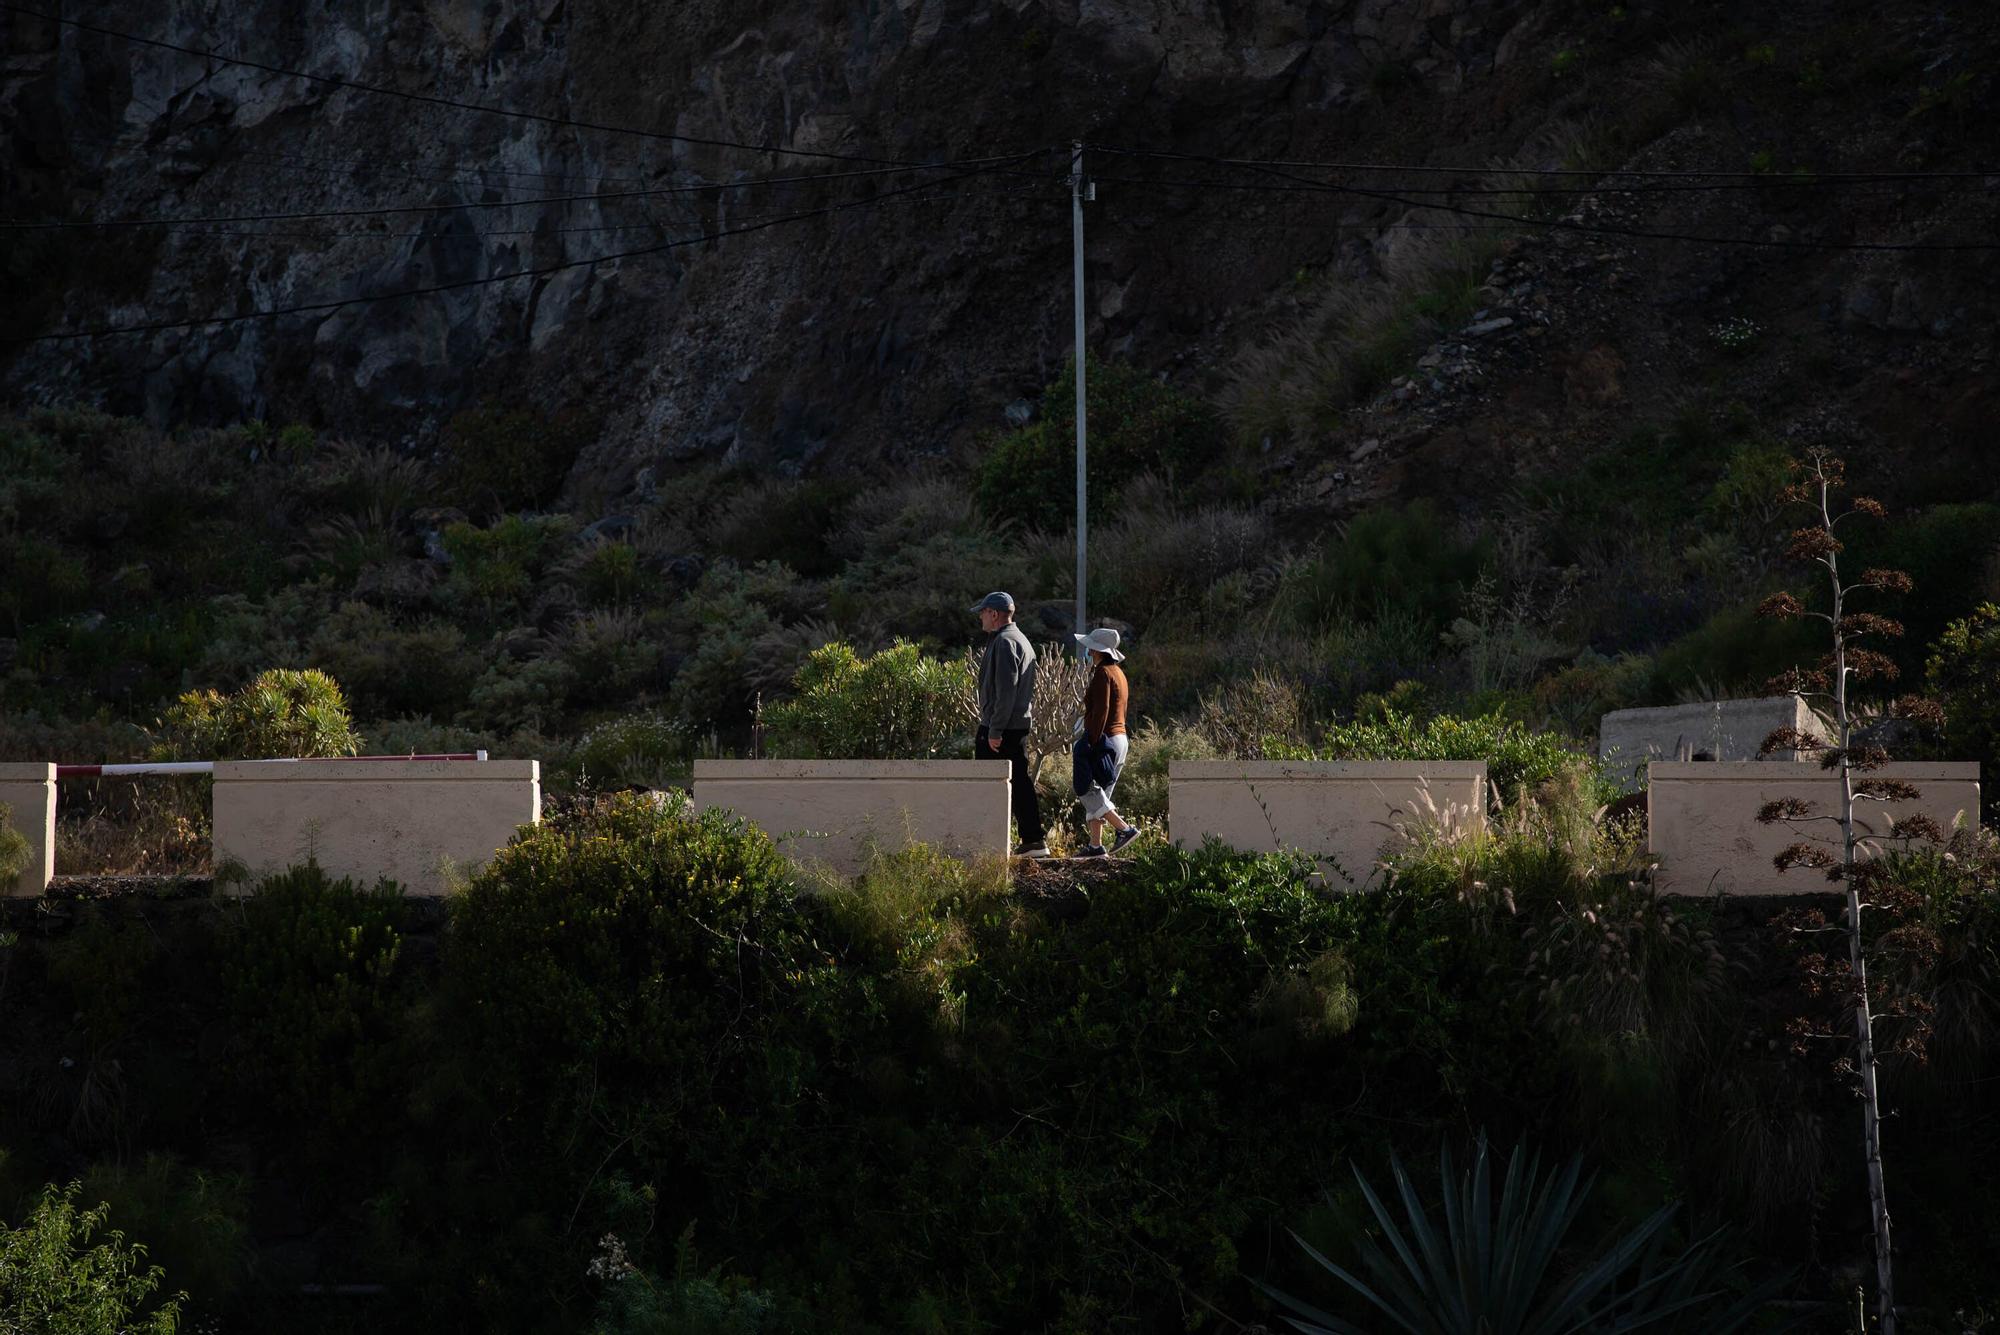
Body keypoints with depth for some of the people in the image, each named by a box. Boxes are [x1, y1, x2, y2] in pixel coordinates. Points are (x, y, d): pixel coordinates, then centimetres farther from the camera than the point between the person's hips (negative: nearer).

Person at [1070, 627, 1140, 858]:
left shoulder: (1103, 673, -13)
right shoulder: (1118, 672, 16)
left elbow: (1100, 711, -20)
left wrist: (1092, 742, -21)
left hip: (1103, 738, -10)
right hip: (1120, 737, 10)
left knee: (1087, 789, -6)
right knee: (1097, 793, 11)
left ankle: (1124, 828, -12)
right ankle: (1096, 845, 10)